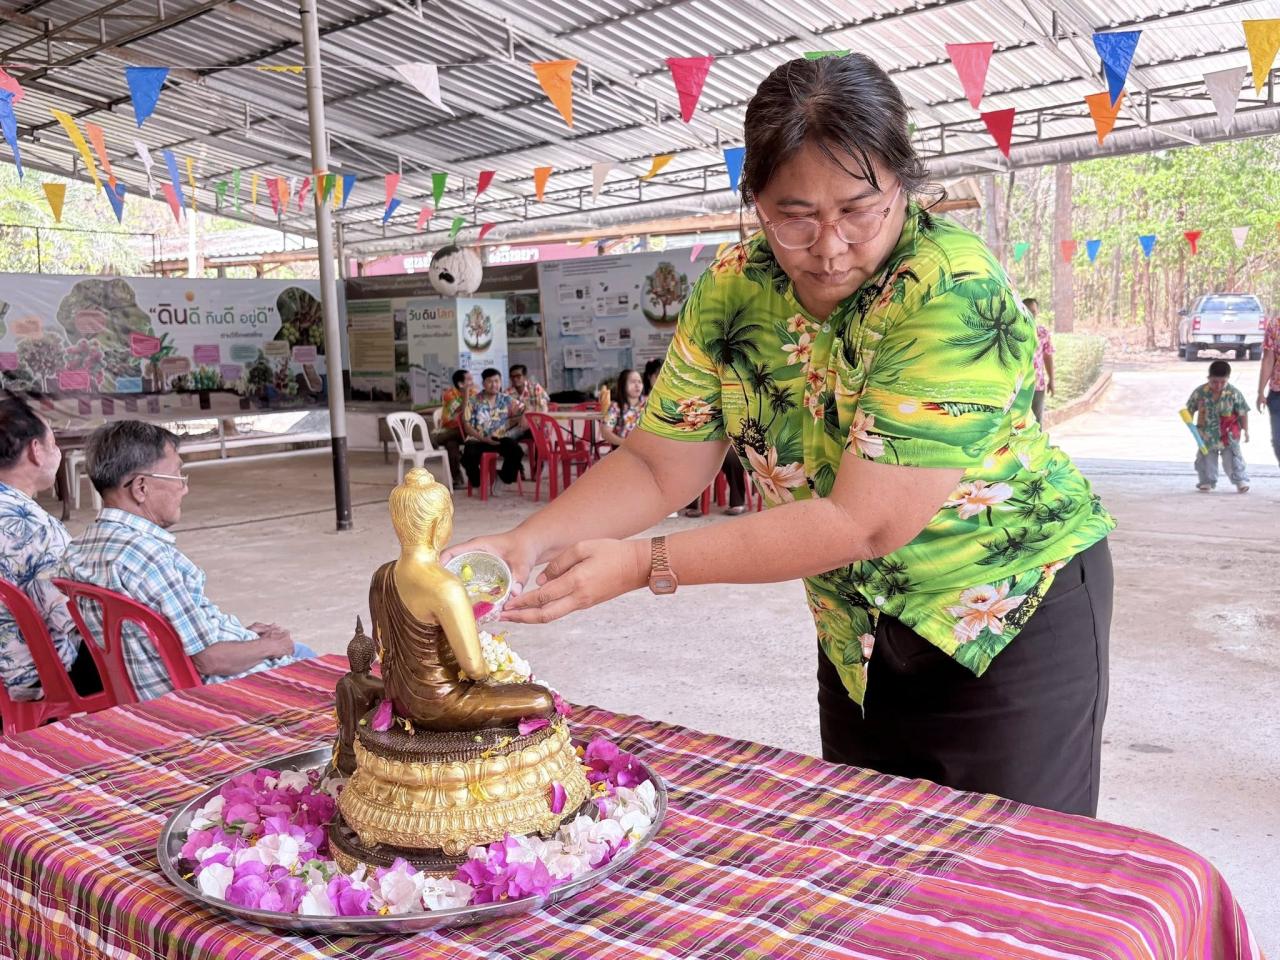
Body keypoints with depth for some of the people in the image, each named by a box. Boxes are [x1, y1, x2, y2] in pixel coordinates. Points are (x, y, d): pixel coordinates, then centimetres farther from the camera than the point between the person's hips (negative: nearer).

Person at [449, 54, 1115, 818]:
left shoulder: (953, 292, -27)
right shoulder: (733, 291, -10)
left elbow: (863, 522, -30)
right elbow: (657, 467, -5)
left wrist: (645, 565, -31)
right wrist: (527, 543, -22)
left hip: (1016, 613, -5)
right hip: (859, 632, 5)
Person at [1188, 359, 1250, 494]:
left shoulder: (1234, 394, -13)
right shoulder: (1199, 392, -10)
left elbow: (1243, 413, -4)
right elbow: (1190, 409, 1)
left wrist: (1246, 430, -3)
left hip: (1229, 435, -2)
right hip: (1207, 435, 2)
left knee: (1232, 458, -1)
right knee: (1206, 459, 10)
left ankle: (1240, 480, 10)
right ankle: (1206, 482, 23)